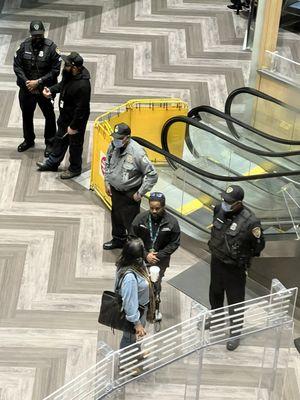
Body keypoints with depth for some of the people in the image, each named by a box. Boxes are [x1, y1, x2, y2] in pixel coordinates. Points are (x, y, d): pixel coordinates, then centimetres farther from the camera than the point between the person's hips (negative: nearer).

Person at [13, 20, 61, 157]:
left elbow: (55, 70, -16)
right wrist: (26, 81, -15)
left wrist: (38, 82, -20)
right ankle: (28, 140, 40)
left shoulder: (51, 47, -15)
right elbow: (17, 65, -3)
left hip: (44, 89, -3)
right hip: (26, 88, 3)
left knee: (49, 116, 9)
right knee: (27, 115, 19)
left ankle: (49, 143, 27)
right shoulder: (24, 45, -6)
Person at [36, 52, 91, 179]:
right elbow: (62, 84, 14)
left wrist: (74, 126, -22)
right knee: (60, 139, 26)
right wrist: (51, 90, -4)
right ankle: (52, 163, 46)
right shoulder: (69, 74, -10)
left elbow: (81, 109, -30)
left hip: (76, 119, -9)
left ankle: (75, 169, 36)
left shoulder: (82, 85, -37)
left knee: (75, 144, 14)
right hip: (65, 115, 9)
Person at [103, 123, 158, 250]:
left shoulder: (137, 152, -28)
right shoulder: (113, 146, -9)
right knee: (116, 216, 25)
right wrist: (107, 182, 10)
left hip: (130, 193, -7)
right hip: (115, 190, 7)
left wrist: (140, 193, -18)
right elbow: (108, 164, 14)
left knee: (130, 221, 1)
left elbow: (152, 175, -22)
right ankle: (118, 239, 47)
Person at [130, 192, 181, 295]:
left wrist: (159, 255, -14)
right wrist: (146, 255, -15)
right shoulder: (140, 218, -12)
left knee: (156, 286, 7)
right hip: (141, 258, 1)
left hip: (160, 261, -1)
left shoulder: (172, 222, -14)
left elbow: (174, 243, -6)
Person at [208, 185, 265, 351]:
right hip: (216, 261, 6)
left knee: (235, 300, 9)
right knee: (215, 292, 27)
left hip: (235, 268, -6)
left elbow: (259, 245, -13)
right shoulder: (219, 209, -14)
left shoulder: (250, 222, -30)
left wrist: (243, 257, -3)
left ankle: (236, 333, 28)